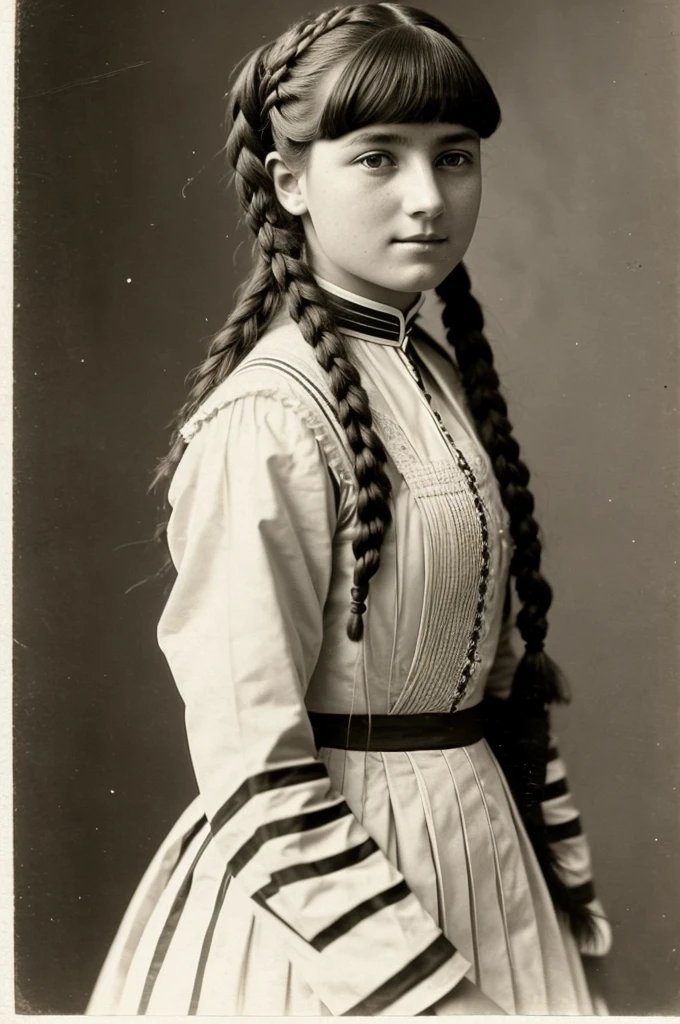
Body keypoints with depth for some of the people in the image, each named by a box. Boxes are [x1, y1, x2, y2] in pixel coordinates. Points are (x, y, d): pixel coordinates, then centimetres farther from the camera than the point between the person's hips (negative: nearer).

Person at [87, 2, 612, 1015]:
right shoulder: (268, 418, -22)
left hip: (482, 844, 8)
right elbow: (254, 766, -22)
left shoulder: (443, 369, 3)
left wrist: (563, 863, 13)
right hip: (322, 876, -8)